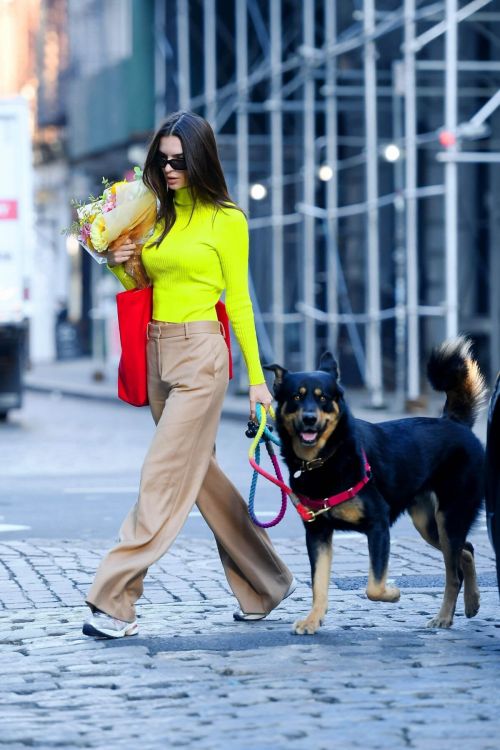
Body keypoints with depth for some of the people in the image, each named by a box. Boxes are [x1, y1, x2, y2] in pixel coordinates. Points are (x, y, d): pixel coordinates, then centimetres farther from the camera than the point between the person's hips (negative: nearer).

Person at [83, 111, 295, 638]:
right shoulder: (159, 216, 14)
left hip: (200, 352, -7)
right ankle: (266, 585, 23)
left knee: (164, 477, -10)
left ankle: (114, 603, -13)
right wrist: (119, 265, -2)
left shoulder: (226, 220, -3)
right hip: (157, 352, 7)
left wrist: (256, 377, -2)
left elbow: (238, 300, -2)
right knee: (200, 476, 11)